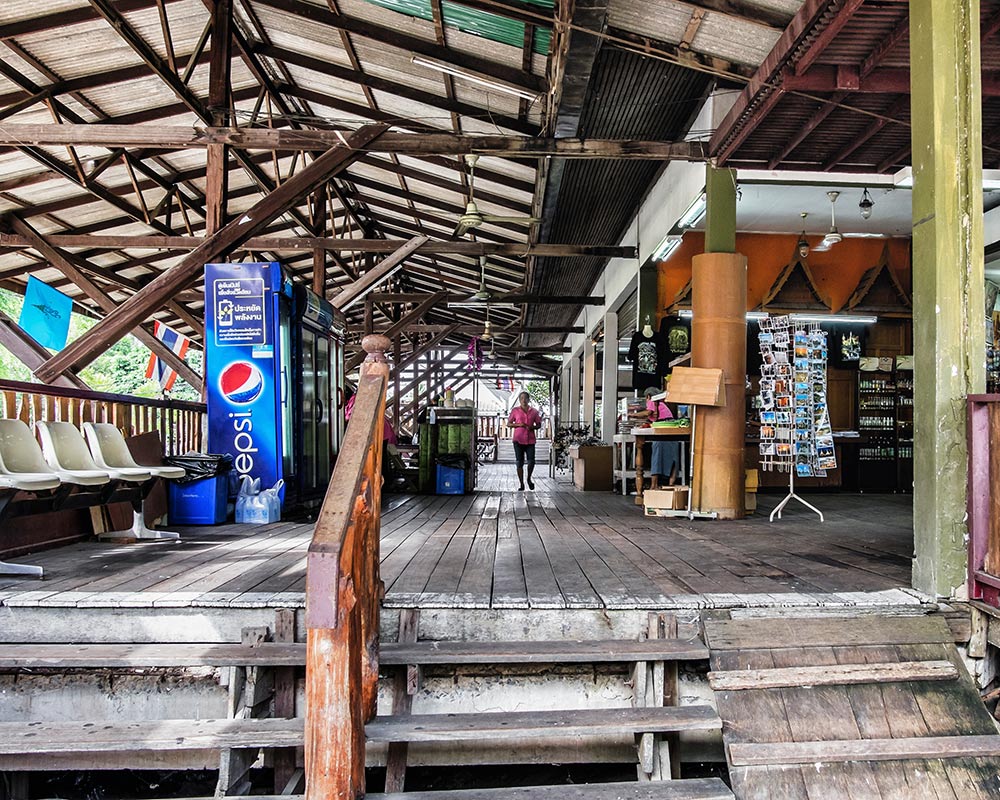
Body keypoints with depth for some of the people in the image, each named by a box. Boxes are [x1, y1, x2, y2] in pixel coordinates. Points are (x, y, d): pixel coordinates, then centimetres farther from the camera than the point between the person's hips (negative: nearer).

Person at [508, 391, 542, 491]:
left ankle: (529, 479, 21)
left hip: (530, 440, 1)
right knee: (520, 463, 1)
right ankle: (521, 484, 10)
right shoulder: (515, 410, 5)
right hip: (518, 440, -1)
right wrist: (518, 425, -10)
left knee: (531, 461, -7)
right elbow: (508, 423, 8)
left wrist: (532, 427, -8)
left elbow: (539, 425, 13)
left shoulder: (534, 411, 9)